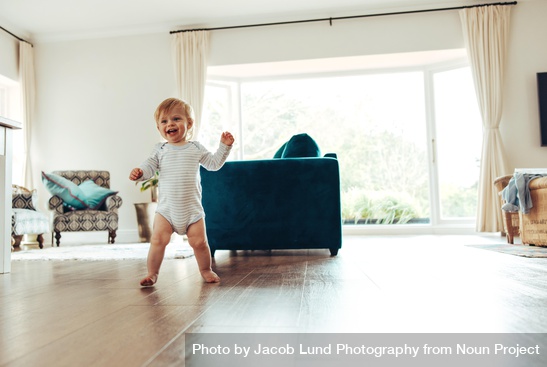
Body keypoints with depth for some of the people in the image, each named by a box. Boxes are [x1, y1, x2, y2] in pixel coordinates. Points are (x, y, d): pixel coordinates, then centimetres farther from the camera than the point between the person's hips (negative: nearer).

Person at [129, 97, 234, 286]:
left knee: (199, 242, 1)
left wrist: (224, 146, 7)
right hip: (166, 208, 0)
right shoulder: (160, 150, 7)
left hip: (193, 208, 0)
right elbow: (149, 166, 0)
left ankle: (206, 270, 23)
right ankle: (152, 273, 10)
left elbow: (214, 163, 14)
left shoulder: (196, 148, 8)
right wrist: (139, 172, -21)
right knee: (158, 240, -8)